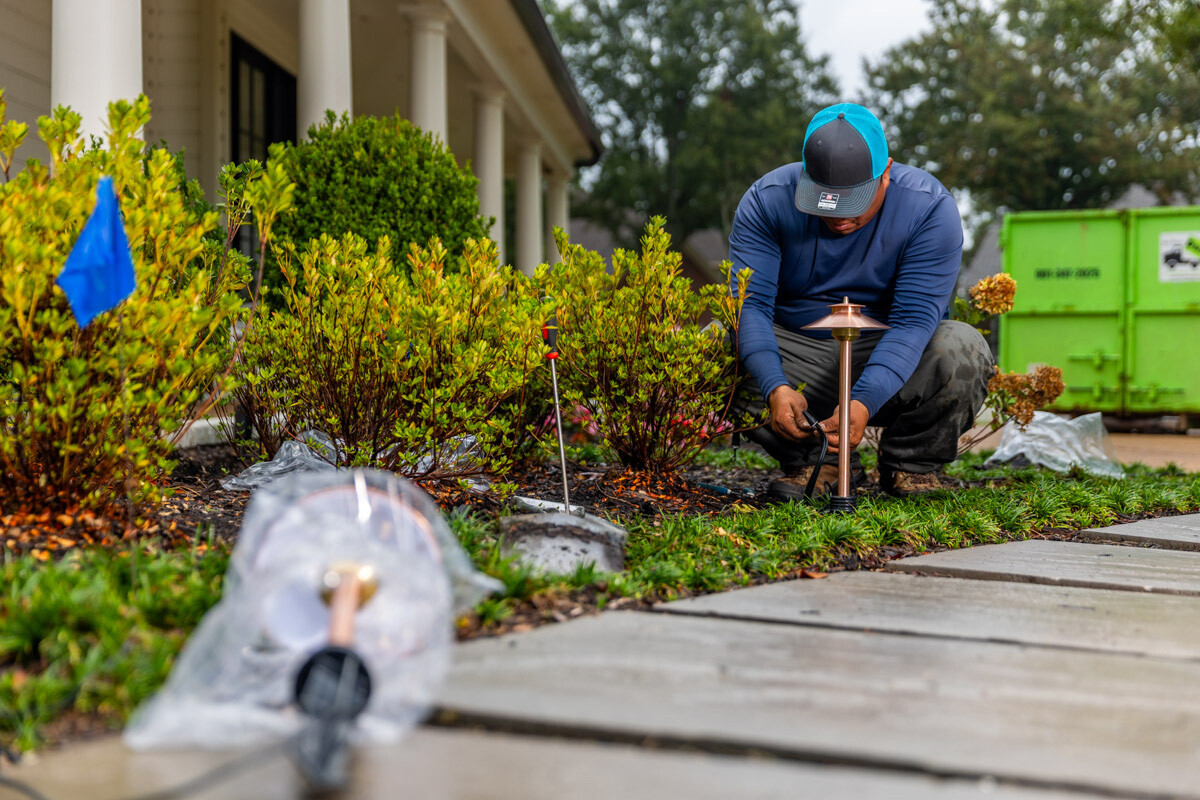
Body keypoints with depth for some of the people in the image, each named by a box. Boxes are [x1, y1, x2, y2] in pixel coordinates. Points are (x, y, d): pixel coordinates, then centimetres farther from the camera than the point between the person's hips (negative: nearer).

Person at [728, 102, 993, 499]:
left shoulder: (929, 208, -19)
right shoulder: (767, 200, -15)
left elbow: (914, 319, -27)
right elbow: (751, 303, -22)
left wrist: (863, 402, -42)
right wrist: (775, 388, -40)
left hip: (890, 363, -1)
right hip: (798, 354, 1)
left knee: (963, 352, -32)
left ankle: (910, 465, -3)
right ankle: (813, 461, -6)